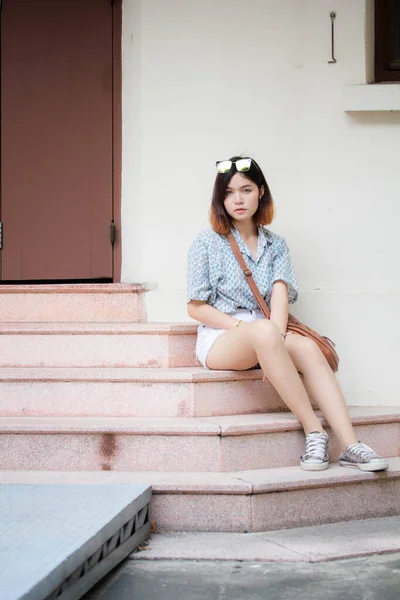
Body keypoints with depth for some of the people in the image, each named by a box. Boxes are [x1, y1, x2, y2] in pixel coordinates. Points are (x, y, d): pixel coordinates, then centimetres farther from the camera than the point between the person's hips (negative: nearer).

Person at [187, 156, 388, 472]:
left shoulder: (276, 245, 14)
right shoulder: (207, 243, 5)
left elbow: (280, 294, -3)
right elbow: (196, 307, -1)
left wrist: (277, 335, -23)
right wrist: (244, 326, -14)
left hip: (266, 336, 3)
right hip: (219, 338, -3)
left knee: (307, 346, -31)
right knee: (263, 332, -39)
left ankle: (350, 446, -41)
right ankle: (314, 429, -35)